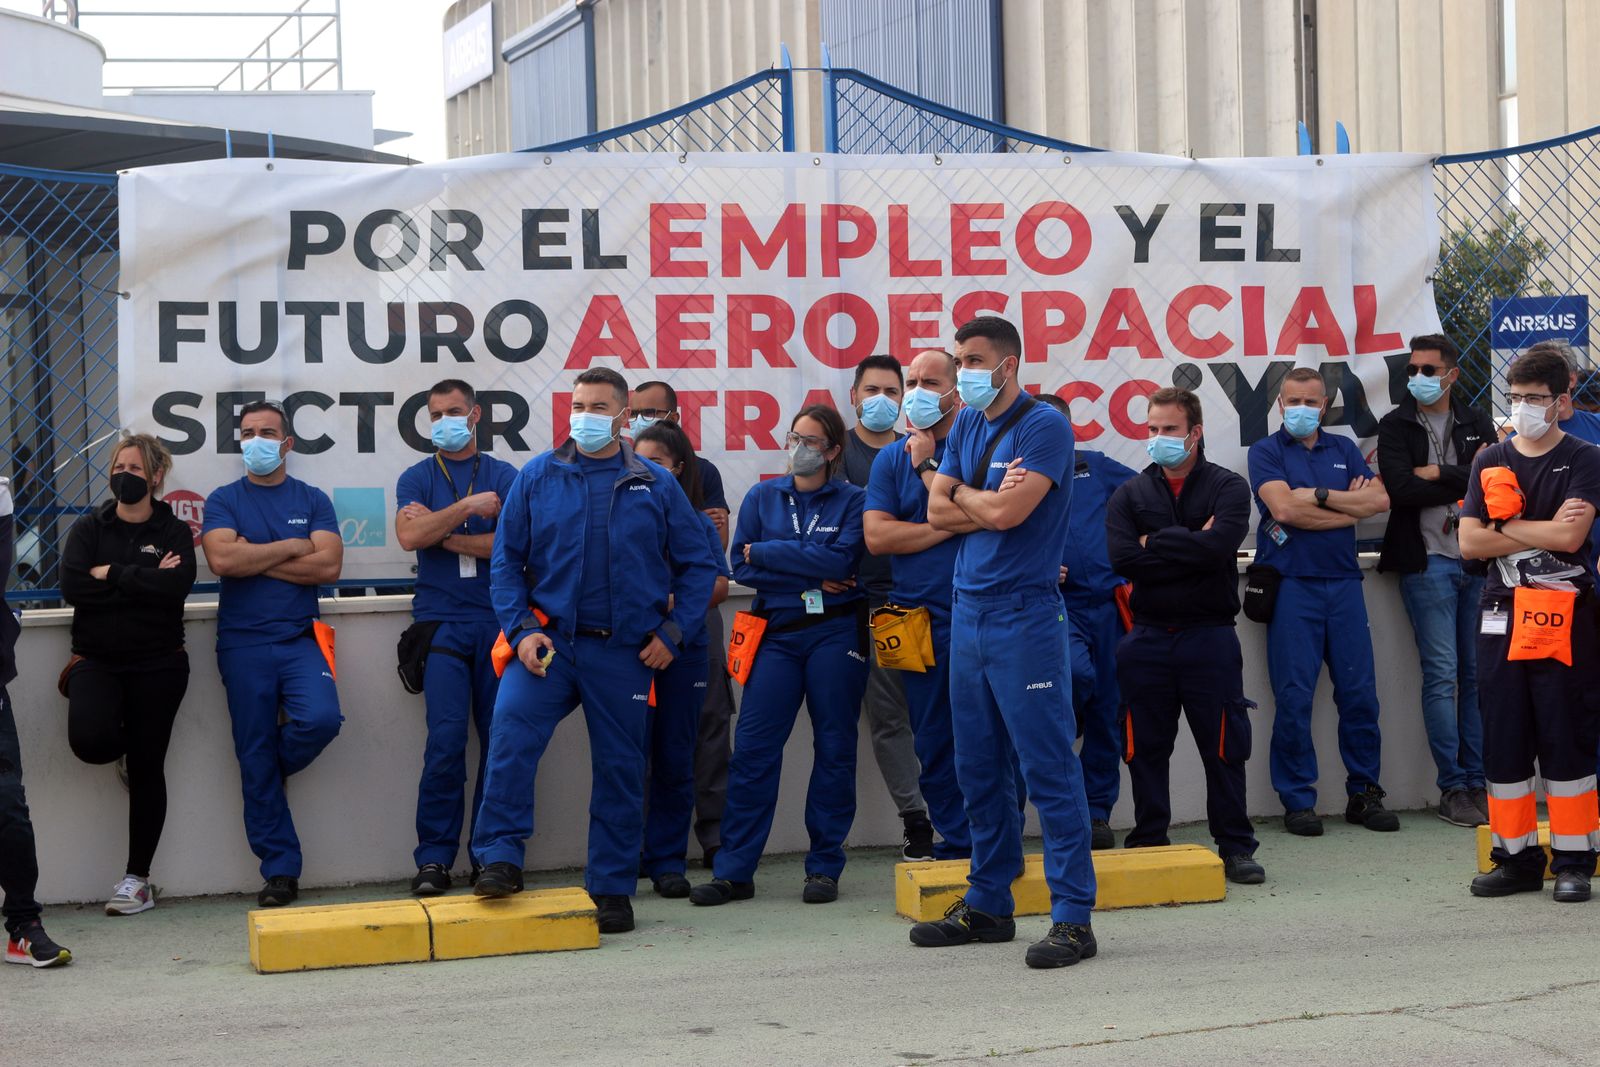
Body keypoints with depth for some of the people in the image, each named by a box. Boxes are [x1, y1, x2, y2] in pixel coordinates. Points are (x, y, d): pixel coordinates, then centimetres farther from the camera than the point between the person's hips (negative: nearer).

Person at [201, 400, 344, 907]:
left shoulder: (312, 500, 9)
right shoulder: (224, 500, 7)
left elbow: (329, 565, -6)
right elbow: (222, 559, -12)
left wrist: (255, 558, -8)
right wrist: (290, 548, -5)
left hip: (299, 638, 0)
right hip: (243, 643, 0)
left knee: (321, 718, -25)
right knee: (255, 760, 0)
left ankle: (271, 770, 10)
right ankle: (280, 871, 8)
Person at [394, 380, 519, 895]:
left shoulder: (504, 476, 11)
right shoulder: (417, 478, 11)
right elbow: (409, 535, -7)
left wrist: (441, 533, -4)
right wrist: (469, 508, -9)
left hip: (497, 621, 1)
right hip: (442, 623, -1)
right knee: (446, 740, -10)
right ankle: (434, 857, -4)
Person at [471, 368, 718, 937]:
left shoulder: (656, 485, 4)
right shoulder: (537, 477, 3)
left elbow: (697, 564, 9)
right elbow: (506, 561, 6)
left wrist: (673, 633, 1)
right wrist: (521, 629, -6)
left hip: (624, 650, 1)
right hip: (549, 640, -1)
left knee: (620, 768, 7)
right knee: (511, 726, -24)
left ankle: (613, 888, 19)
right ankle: (501, 859, -17)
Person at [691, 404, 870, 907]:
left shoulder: (852, 501, 4)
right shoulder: (762, 497, 10)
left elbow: (840, 560, -12)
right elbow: (742, 566, 1)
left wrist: (766, 552, -8)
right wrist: (812, 577, -9)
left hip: (835, 634, -1)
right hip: (777, 633, 1)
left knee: (834, 748, 3)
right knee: (753, 748, -5)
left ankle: (825, 867, 11)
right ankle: (733, 871, -2)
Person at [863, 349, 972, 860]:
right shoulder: (891, 459, 11)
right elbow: (877, 535, -1)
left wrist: (928, 464, -8)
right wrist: (947, 528, -7)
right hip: (919, 620, 3)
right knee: (933, 741, 8)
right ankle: (956, 841, 18)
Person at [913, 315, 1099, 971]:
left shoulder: (1045, 426, -10)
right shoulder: (966, 426, 14)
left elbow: (1006, 511, -19)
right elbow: (938, 511, 8)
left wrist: (963, 494, 0)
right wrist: (989, 501, -8)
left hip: (1025, 614, -8)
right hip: (969, 612, 8)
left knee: (1049, 768, -7)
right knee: (978, 768, 13)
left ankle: (1073, 917, -5)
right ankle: (988, 904, 23)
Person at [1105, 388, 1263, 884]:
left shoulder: (1228, 488, 2)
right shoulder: (1129, 494, 8)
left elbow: (1219, 545, -17)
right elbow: (1122, 559, -9)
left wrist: (1155, 545, -9)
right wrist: (1191, 548, -10)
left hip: (1210, 636, -2)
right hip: (1148, 637, 2)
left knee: (1223, 747, 1)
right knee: (1146, 749, 7)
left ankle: (1236, 847, 11)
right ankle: (1148, 846, 17)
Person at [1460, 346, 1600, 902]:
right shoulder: (1490, 461, 11)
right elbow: (1469, 543, 1)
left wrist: (1504, 527, -5)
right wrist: (1540, 533, -7)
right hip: (1502, 613, 4)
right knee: (1503, 737, 6)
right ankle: (1517, 857, 14)